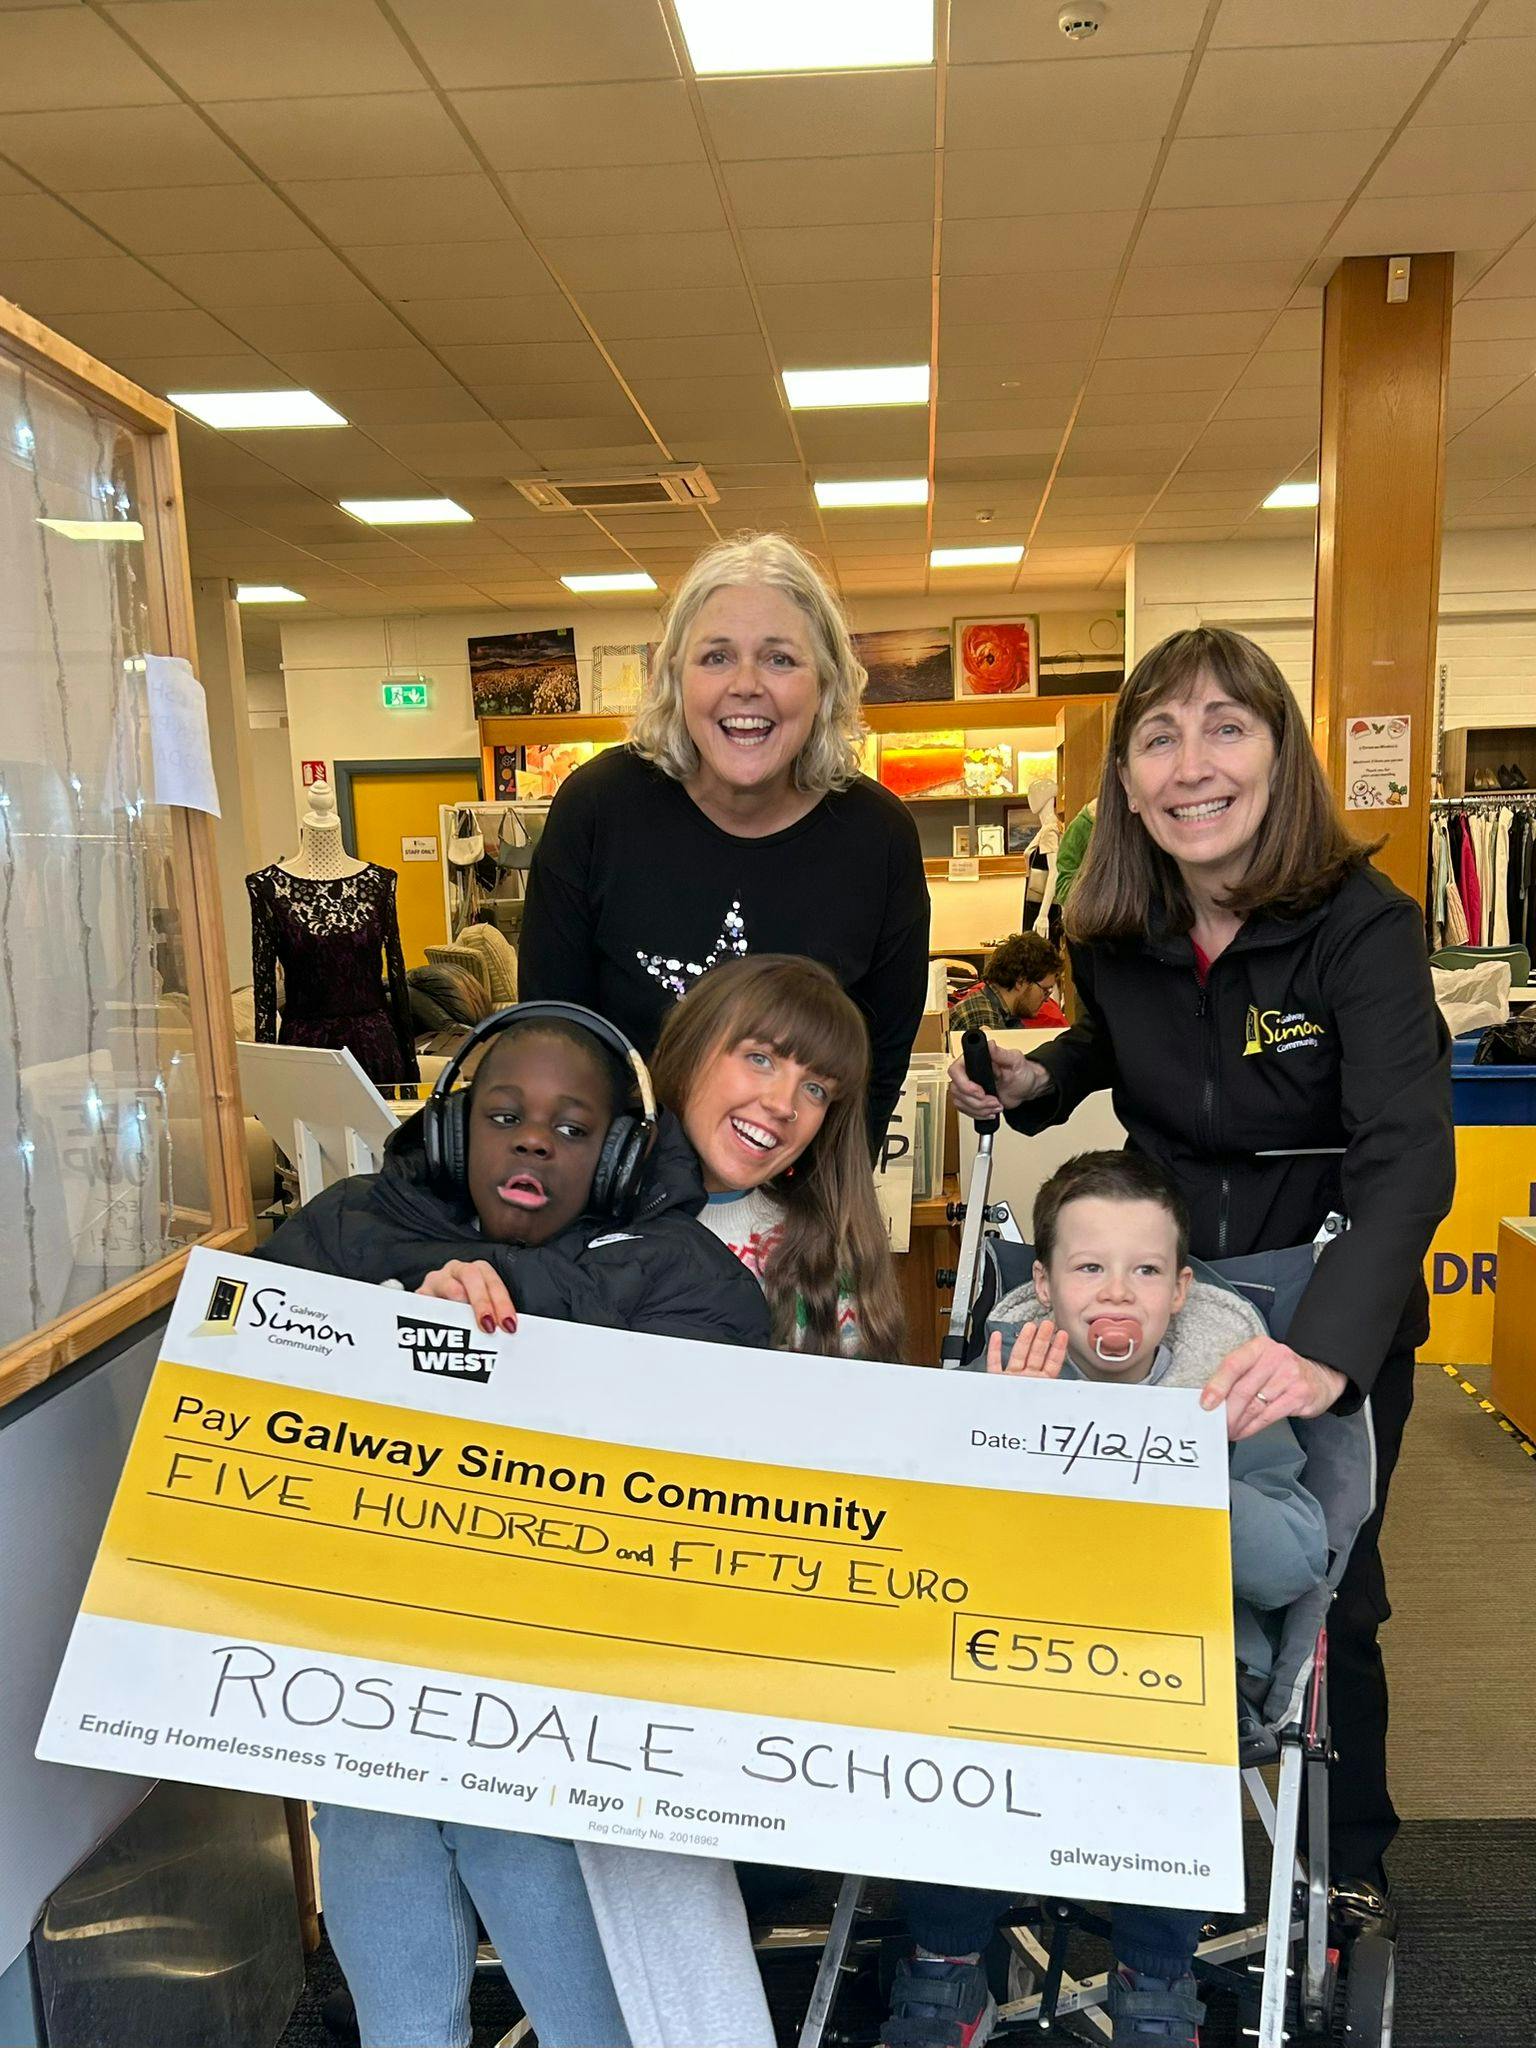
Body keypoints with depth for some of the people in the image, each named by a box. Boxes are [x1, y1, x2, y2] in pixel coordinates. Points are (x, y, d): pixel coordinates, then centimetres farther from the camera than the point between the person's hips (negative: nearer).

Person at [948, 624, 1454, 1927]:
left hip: (1336, 1318, -3)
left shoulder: (1361, 926, -24)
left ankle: (1351, 1860, 43)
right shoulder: (1115, 933, -9)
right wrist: (1034, 1083, -6)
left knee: (1327, 1596, 14)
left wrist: (1330, 1344, -53)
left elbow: (1409, 1153, -37)